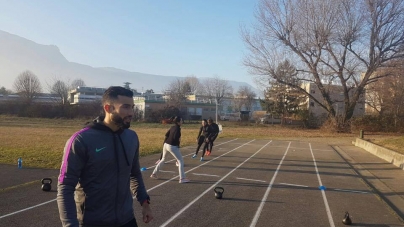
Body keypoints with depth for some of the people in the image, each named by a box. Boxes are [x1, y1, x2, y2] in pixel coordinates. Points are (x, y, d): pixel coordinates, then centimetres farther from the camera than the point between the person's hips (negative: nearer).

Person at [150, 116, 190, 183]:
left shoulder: (172, 127, 10)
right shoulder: (178, 128, -14)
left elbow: (167, 134, 15)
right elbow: (176, 137, -25)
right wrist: (179, 140, -7)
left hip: (166, 144, 9)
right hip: (172, 146, -9)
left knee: (163, 159, 25)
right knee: (180, 161, -1)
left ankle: (154, 174, 31)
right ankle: (182, 178, -5)